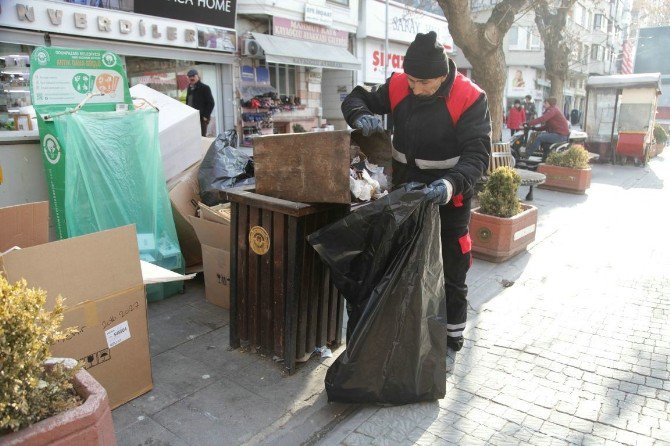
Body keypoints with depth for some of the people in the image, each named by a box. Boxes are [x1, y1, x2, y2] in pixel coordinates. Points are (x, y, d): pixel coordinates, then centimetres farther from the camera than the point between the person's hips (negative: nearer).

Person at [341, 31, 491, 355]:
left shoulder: (470, 99, -20)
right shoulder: (398, 87, -8)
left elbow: (477, 155, -24)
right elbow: (355, 99, 1)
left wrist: (453, 184, -44)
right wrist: (361, 116, -24)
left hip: (448, 202, -4)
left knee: (450, 278, 9)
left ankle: (451, 341, 30)